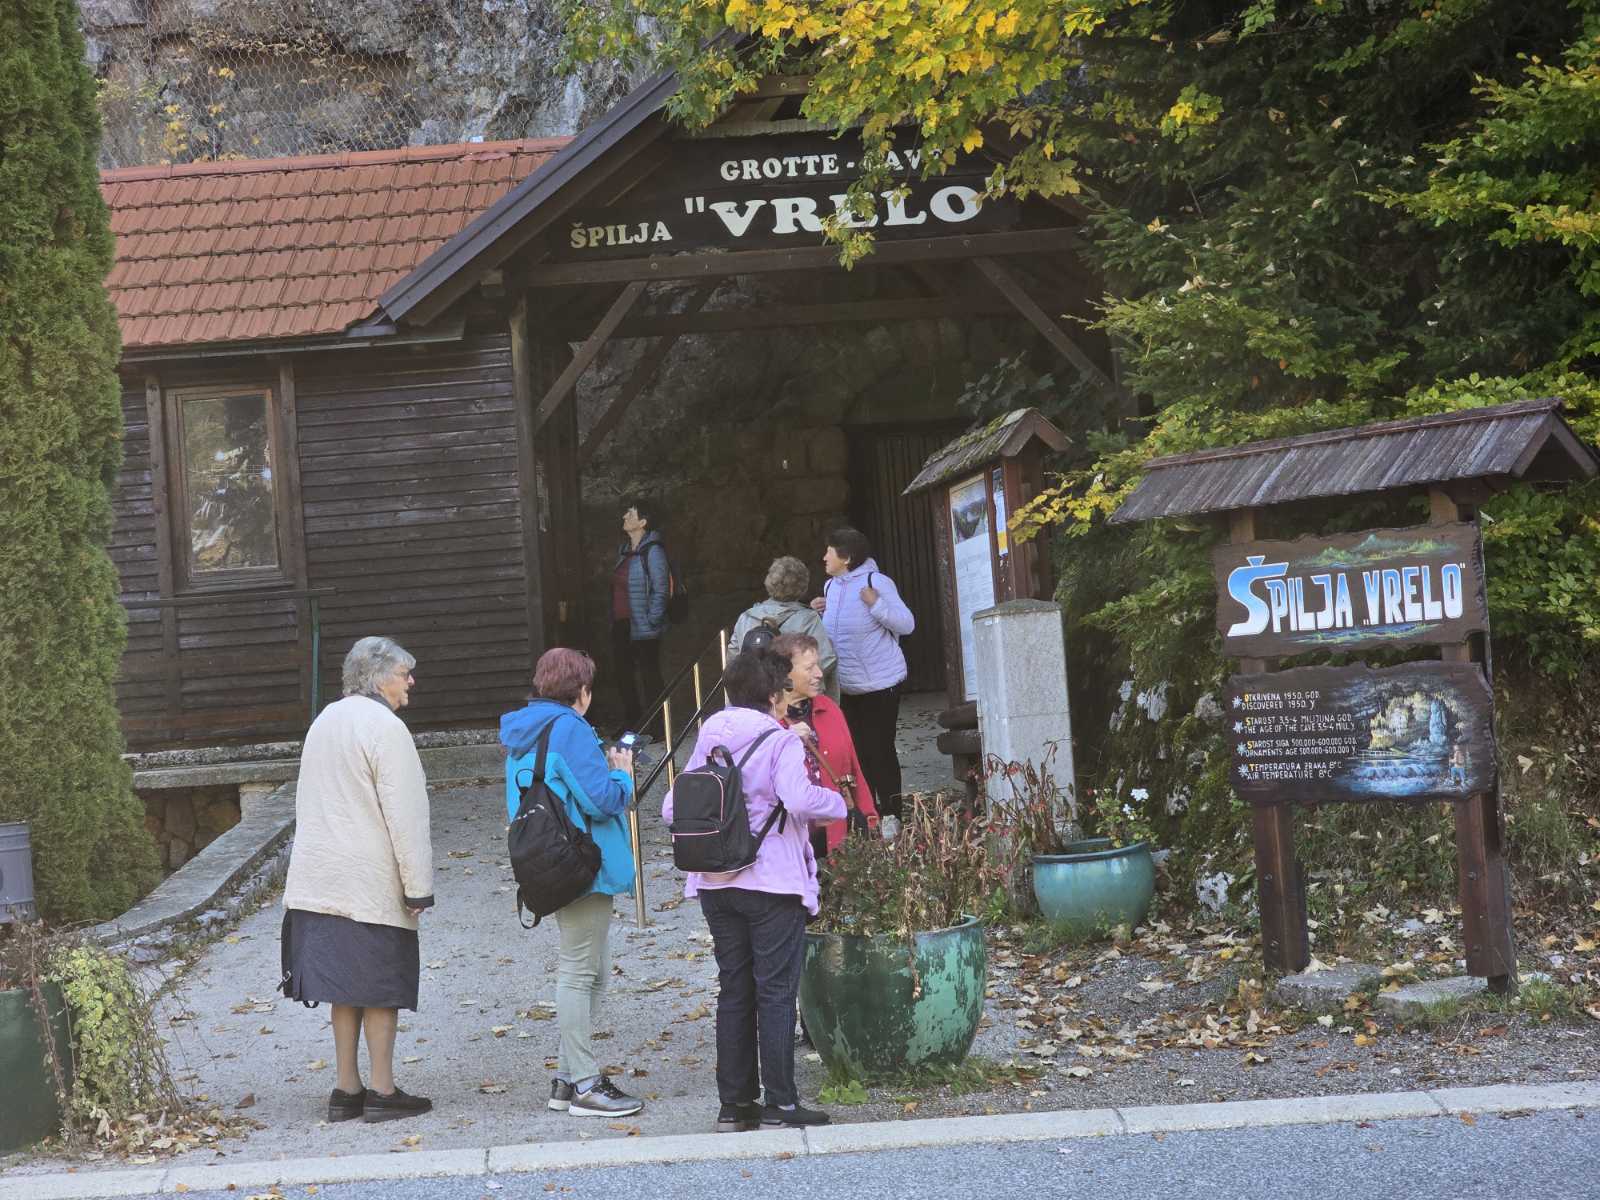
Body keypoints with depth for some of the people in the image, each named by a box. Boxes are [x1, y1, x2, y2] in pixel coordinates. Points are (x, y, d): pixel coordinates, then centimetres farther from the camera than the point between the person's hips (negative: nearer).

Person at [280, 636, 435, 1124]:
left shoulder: (324, 721, 14)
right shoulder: (385, 728, -13)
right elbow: (404, 816, -16)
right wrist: (418, 887, -12)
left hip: (320, 878, 8)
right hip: (372, 883, -8)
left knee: (346, 985, 11)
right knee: (381, 987, 0)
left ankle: (346, 1089, 14)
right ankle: (382, 1092, 3)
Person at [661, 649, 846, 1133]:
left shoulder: (709, 739, 8)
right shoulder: (780, 740, -9)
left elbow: (673, 810, 7)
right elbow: (799, 799, -26)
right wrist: (837, 803, -8)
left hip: (716, 883, 6)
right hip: (774, 883, -6)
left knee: (733, 990, 12)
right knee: (776, 992, 0)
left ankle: (734, 1104, 15)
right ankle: (779, 1103, 1)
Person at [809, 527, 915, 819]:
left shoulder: (877, 582, -13)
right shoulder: (831, 586, 10)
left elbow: (907, 624, -15)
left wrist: (876, 604, -26)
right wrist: (819, 613, 4)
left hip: (880, 683, -7)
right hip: (846, 686, 7)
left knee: (880, 750, -4)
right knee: (857, 751, 12)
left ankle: (890, 815, 4)